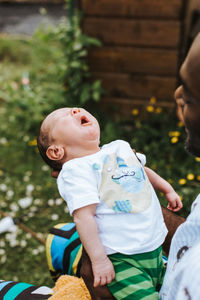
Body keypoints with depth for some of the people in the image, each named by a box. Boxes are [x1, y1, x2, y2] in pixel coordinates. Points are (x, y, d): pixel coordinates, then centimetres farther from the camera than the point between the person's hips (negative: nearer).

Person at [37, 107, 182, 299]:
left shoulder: (120, 147, 11)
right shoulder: (75, 171, -13)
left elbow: (142, 170, 31)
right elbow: (83, 216, -20)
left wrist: (167, 190, 36)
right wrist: (99, 260, -23)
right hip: (121, 260, -7)